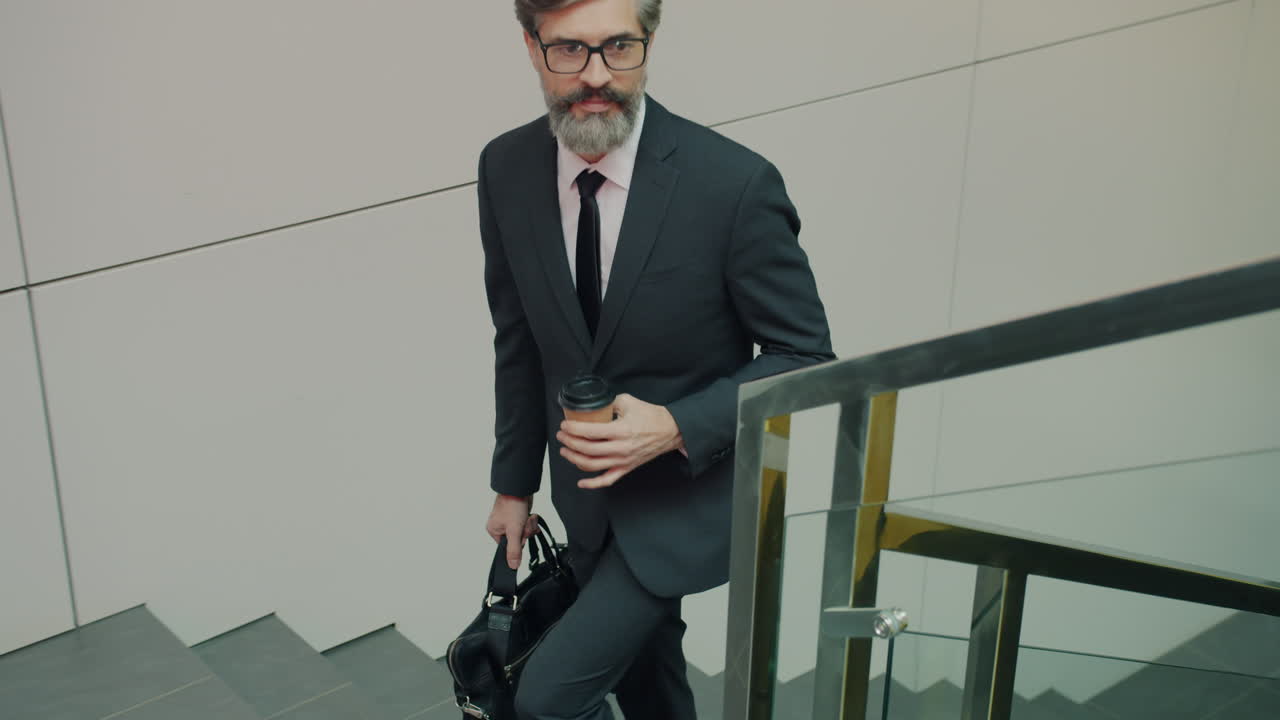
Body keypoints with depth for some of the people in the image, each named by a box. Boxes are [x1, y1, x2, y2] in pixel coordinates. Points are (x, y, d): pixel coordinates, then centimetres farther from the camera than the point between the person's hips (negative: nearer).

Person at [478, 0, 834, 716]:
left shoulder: (735, 183, -24)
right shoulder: (506, 170, -9)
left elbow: (805, 357, -14)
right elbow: (518, 340, 4)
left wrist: (676, 428, -26)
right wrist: (514, 482, 9)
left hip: (689, 491, -5)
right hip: (587, 488, 5)